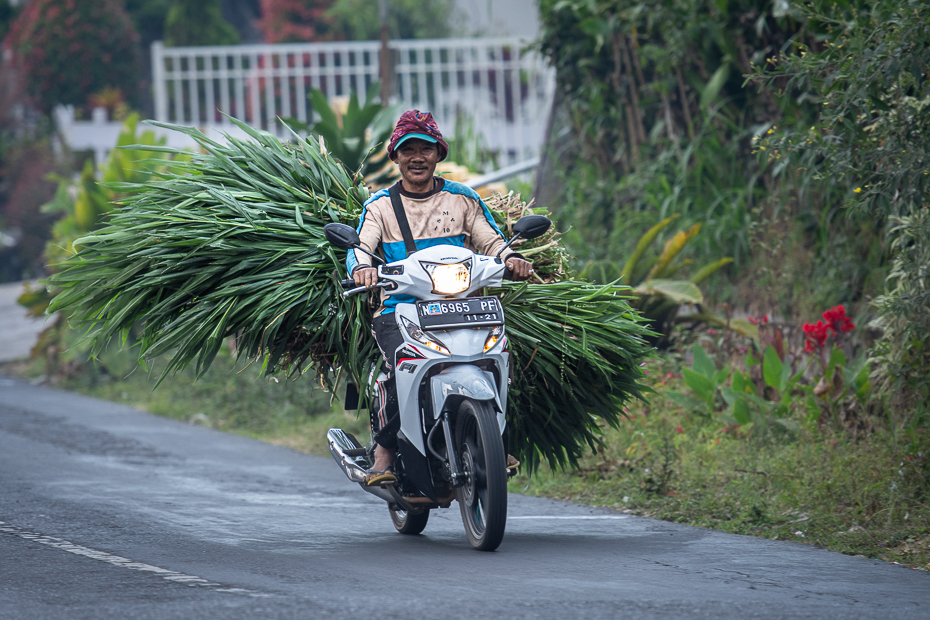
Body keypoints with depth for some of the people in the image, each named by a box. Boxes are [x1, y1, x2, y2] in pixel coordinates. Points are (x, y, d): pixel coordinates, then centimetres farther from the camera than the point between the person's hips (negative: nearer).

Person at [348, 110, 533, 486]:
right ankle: (384, 454, -18)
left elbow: (490, 240, 6)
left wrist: (511, 259, -18)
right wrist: (361, 267, -28)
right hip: (398, 311, -1)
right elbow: (360, 246, -3)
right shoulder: (379, 206, 13)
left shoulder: (463, 199, 15)